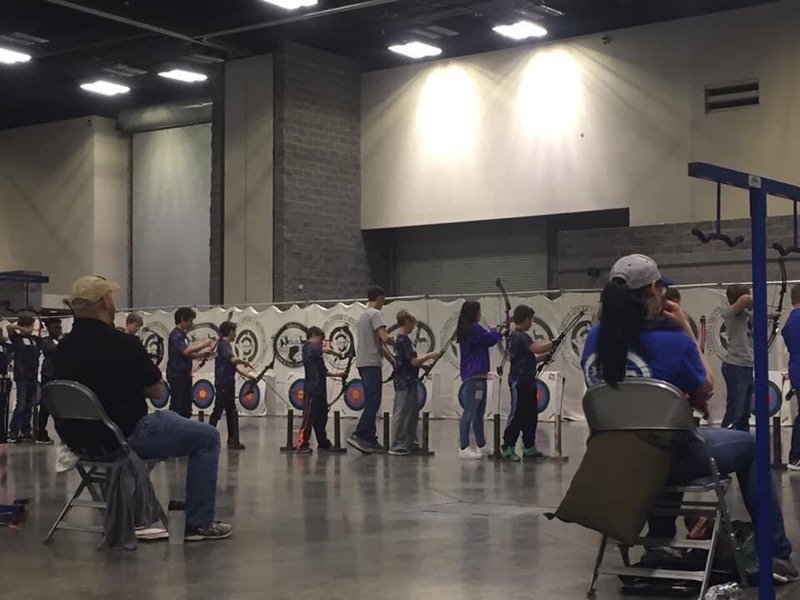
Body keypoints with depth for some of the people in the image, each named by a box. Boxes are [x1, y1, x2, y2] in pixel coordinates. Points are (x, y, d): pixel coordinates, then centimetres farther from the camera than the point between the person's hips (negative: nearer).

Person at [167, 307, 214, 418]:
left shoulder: (183, 335, 16)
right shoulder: (175, 335, -13)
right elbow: (185, 351, -27)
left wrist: (202, 353, 4)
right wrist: (204, 344, -19)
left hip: (185, 376, 10)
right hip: (177, 376, -10)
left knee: (186, 409, 12)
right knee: (176, 408, -8)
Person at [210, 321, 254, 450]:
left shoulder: (226, 345, 17)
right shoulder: (223, 345, -12)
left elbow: (235, 366, 14)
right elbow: (233, 359, -30)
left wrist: (248, 375, 6)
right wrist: (245, 363, -12)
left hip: (228, 384, 10)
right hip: (223, 383, -10)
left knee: (231, 412, 10)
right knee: (218, 410, -4)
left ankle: (233, 440, 12)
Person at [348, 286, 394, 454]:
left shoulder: (363, 315, 21)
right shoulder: (375, 314, -10)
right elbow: (384, 338, -20)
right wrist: (397, 344, -3)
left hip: (362, 363, 10)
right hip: (371, 363, -10)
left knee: (371, 402, 11)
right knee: (373, 402, -12)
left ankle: (370, 440, 11)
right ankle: (358, 436, -20)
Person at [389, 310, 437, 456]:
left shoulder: (400, 340, 15)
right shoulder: (404, 340, -16)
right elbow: (414, 361, -18)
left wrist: (425, 359, 19)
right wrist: (430, 356, -7)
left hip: (409, 383, 10)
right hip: (405, 384, -10)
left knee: (413, 414, 16)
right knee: (401, 414, -7)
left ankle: (410, 443, 23)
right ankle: (397, 446, -4)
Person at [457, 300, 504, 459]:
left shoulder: (465, 329, 15)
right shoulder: (474, 328, -13)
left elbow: (486, 339, 20)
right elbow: (489, 339, -6)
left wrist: (496, 332, 9)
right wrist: (499, 332, 12)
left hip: (474, 376, 10)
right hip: (475, 375, -10)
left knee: (479, 412, 16)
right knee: (470, 411, -11)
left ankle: (481, 446, 25)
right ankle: (464, 448, -12)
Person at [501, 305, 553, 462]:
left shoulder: (518, 336, 17)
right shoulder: (519, 336, -15)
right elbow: (537, 348, -25)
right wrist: (553, 343, -13)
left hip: (527, 381, 10)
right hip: (519, 382, -10)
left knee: (531, 414, 11)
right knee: (517, 415, -8)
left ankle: (529, 447, 16)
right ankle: (508, 448, -5)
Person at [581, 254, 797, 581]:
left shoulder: (596, 338, -6)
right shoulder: (672, 340, -21)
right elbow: (706, 390, -3)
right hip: (670, 459, -5)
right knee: (748, 445, 20)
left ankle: (660, 540, 48)